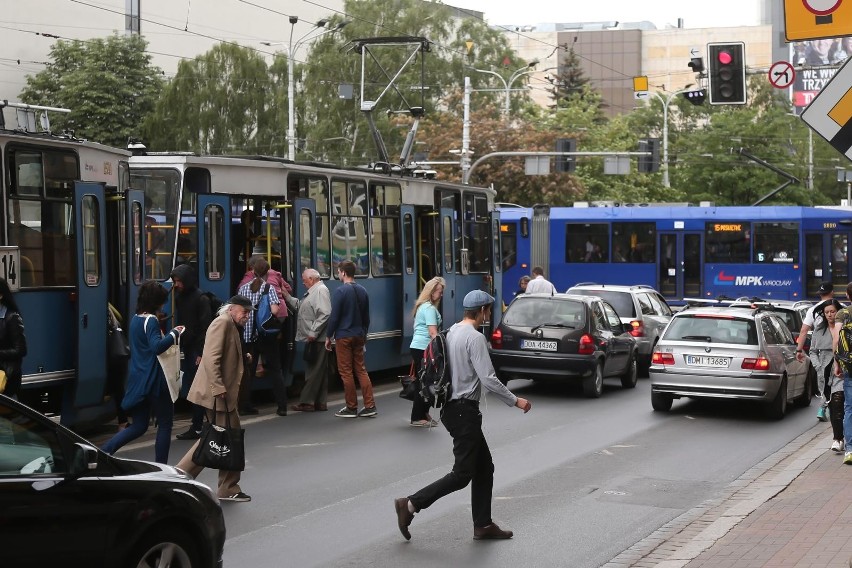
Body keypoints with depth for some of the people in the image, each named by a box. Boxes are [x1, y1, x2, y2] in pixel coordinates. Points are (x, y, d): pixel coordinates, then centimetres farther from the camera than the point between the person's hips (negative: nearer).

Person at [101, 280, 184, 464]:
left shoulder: (135, 319, 12)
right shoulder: (151, 321, -15)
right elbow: (157, 347, -27)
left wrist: (170, 335, 19)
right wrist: (174, 334, -16)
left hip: (137, 380, 8)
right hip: (154, 381, -8)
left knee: (138, 426, 13)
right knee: (165, 423, 6)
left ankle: (104, 451, -4)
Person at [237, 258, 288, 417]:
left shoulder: (243, 288, 4)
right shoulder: (269, 288, -7)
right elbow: (275, 310, -19)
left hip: (248, 335, 3)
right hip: (266, 336, -3)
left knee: (248, 370, 11)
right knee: (274, 369, 5)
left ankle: (245, 405, 10)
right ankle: (282, 406, 1)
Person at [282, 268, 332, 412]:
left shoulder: (321, 290, -13)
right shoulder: (313, 291, 20)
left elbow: (324, 314, -22)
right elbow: (300, 306, 21)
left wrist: (313, 333, -22)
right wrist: (287, 296, 13)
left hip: (317, 340, -10)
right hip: (313, 339, 10)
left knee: (314, 372, -7)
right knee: (318, 371, 11)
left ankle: (307, 402, -6)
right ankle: (321, 402, 15)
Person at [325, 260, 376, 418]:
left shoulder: (340, 291, -13)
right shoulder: (362, 291, 8)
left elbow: (334, 316, -13)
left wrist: (328, 336, -4)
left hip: (344, 337, -6)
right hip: (359, 336, 6)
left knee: (346, 371, 1)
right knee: (361, 369, 10)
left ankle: (351, 408, 5)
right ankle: (370, 406, 4)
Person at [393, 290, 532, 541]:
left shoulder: (452, 332, 10)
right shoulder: (475, 338, -17)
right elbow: (488, 379, -21)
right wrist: (515, 401, -12)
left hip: (452, 406, 10)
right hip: (464, 410, -10)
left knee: (484, 467, 14)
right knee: (462, 474, -6)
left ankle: (483, 525, 18)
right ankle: (411, 504, -7)